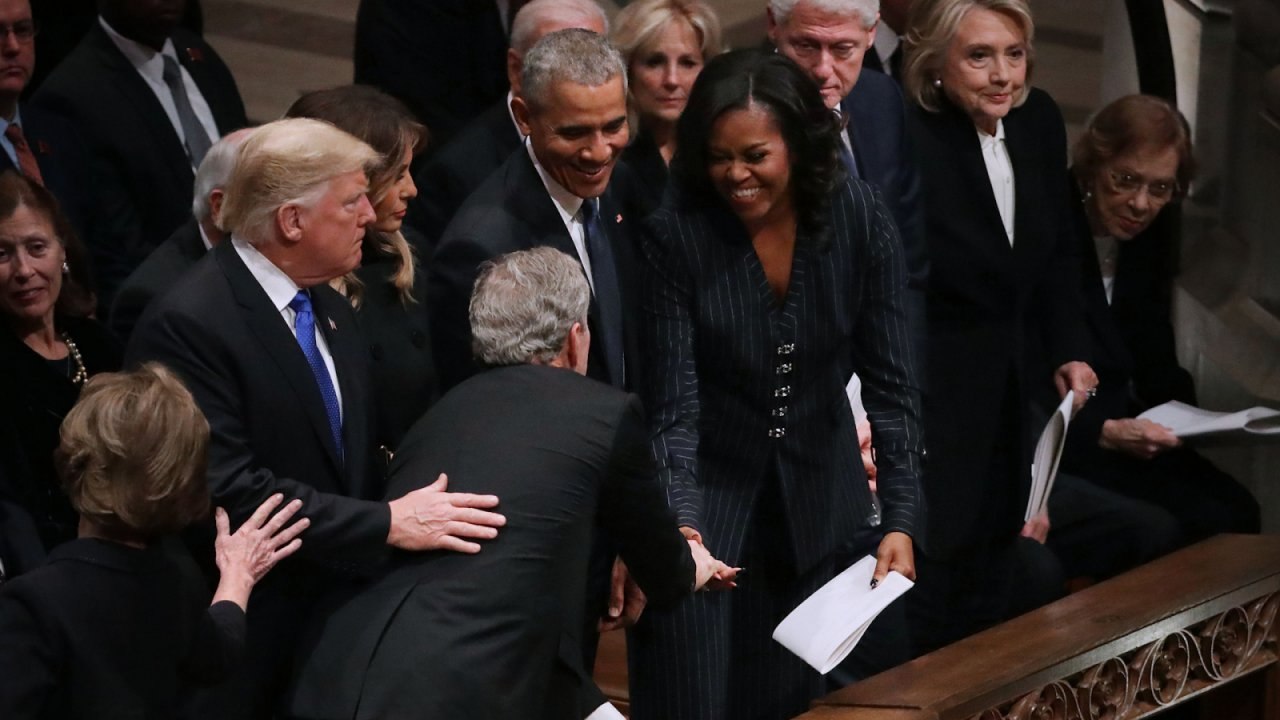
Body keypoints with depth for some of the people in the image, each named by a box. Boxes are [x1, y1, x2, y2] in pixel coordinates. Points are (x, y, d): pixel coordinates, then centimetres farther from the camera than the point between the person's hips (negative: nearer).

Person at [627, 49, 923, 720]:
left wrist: (900, 519, -14)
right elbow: (673, 407, -17)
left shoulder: (859, 217, -12)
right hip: (710, 494, -2)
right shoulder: (675, 234, -18)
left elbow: (891, 383, -8)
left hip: (818, 501, 2)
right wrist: (682, 526, -30)